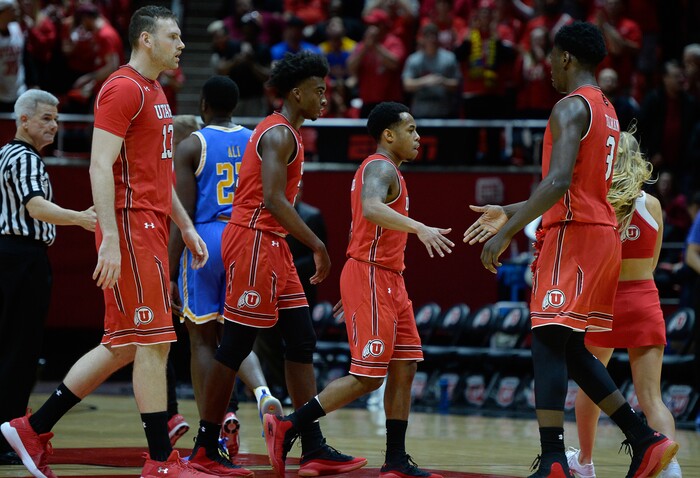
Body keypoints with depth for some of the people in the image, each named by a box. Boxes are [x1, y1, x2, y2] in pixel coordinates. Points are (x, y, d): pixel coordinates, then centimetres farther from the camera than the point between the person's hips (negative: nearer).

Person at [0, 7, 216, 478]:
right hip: (132, 226, -10)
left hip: (151, 227, 10)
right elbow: (101, 165, -18)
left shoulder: (155, 93, 20)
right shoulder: (124, 89, -11)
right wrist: (110, 240, -24)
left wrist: (187, 227, 23)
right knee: (153, 341, -8)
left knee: (123, 346, 10)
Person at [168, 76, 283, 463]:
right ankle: (261, 391, -16)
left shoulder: (191, 146, -3)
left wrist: (172, 275, -5)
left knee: (202, 339, 6)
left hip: (204, 242, -4)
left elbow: (183, 216, -8)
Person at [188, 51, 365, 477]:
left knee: (302, 342, 4)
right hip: (254, 240, -10)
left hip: (271, 246, 10)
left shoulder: (285, 134, 19)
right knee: (235, 347, -4)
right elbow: (273, 199, -22)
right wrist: (317, 245, -21)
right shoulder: (279, 134, -13)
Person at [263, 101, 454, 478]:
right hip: (371, 277, -10)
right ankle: (286, 428, -5)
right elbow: (371, 209, -35)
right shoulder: (382, 168, -13)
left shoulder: (381, 169, 19)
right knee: (366, 377, -9)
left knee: (404, 368, 7)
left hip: (388, 280, 10)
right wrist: (419, 228, -46)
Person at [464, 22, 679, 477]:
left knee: (548, 345, -10)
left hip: (573, 234, -9)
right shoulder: (607, 111, 20)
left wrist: (509, 231, -23)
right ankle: (646, 441, 11)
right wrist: (510, 213, 27)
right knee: (572, 351, 15)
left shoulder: (571, 107, -11)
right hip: (602, 233, 9)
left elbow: (560, 180, -24)